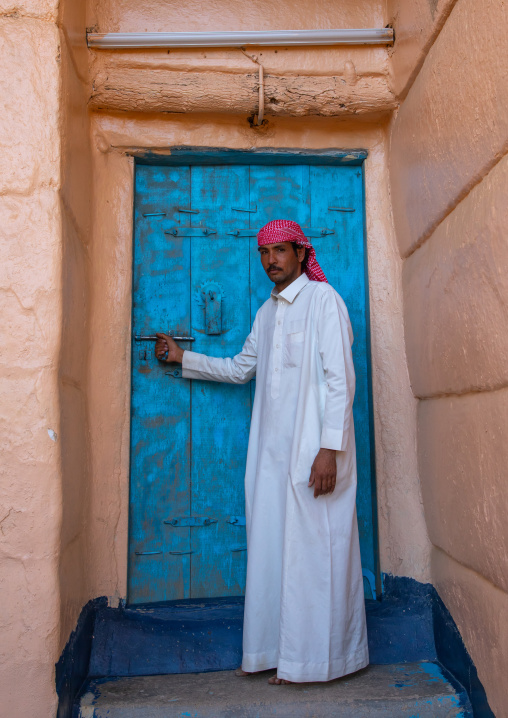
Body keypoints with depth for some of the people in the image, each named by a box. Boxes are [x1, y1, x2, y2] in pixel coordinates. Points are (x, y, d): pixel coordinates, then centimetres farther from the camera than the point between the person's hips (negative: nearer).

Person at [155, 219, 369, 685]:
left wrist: (330, 448, -18)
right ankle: (273, 651, 24)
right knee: (269, 548, 10)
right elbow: (239, 369, 27)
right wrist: (182, 357, 27)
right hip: (271, 451, 7)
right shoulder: (267, 311, 18)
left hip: (313, 450, -7)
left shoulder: (322, 299, -4)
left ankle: (315, 660, 15)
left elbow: (340, 378, -12)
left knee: (314, 549, 0)